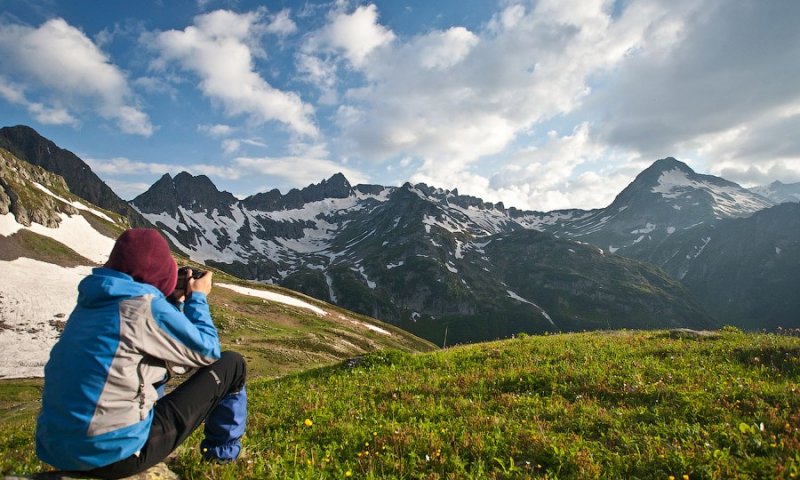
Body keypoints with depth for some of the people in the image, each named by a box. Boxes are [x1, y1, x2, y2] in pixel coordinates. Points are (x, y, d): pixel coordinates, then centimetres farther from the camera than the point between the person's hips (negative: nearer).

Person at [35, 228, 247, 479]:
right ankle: (223, 450, 24)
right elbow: (208, 351, -6)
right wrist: (198, 297, 5)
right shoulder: (143, 306, -18)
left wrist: (179, 301, 17)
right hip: (115, 454, -8)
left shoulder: (91, 303, 6)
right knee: (231, 365, 0)